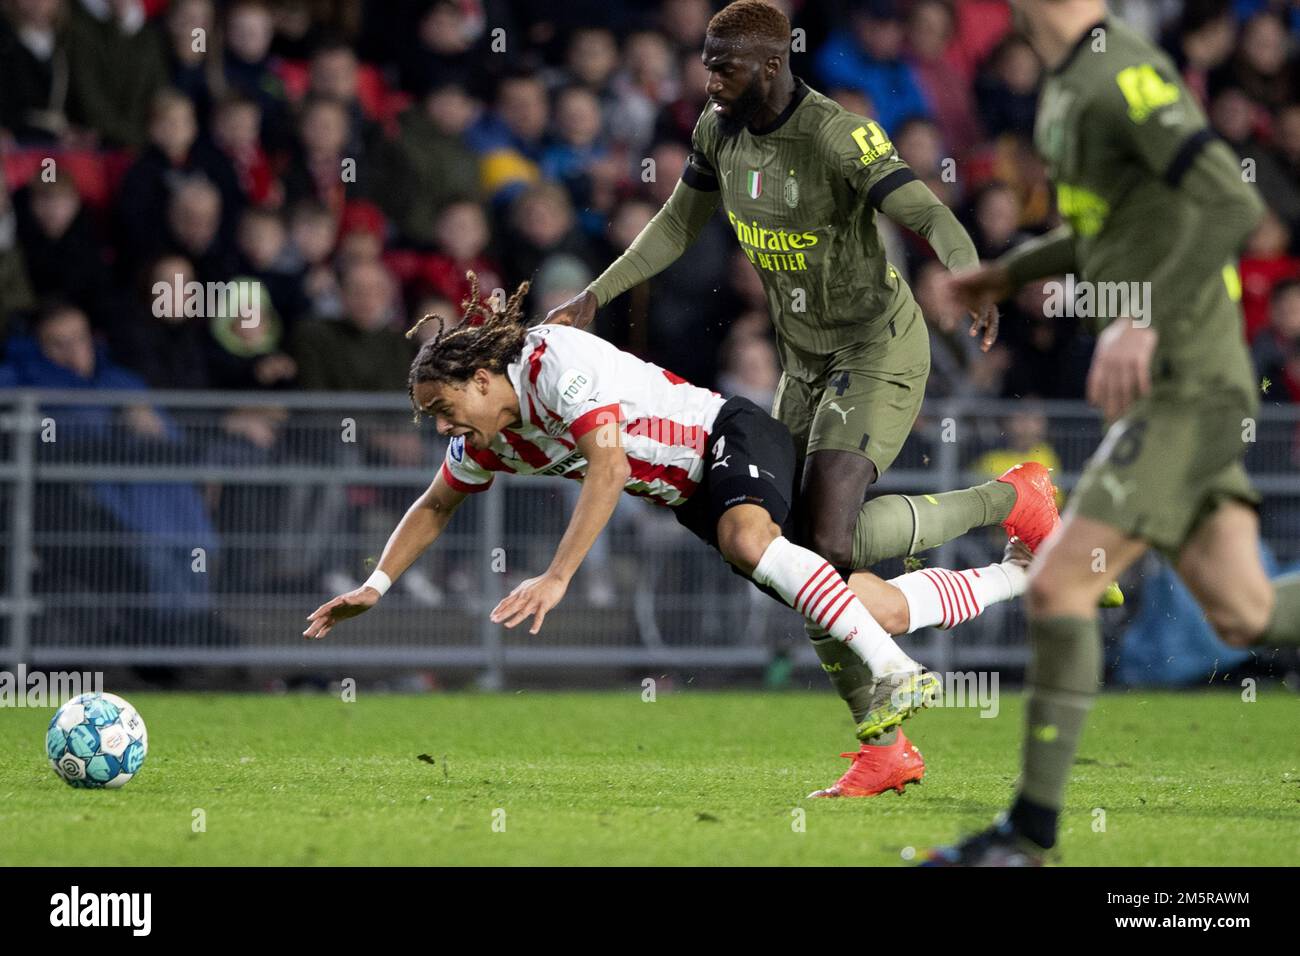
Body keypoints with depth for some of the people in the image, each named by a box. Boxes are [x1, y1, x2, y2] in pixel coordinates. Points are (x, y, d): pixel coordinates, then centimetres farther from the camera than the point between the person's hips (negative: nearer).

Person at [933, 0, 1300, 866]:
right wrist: (1015, 270, 29)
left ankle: (1031, 834, -3)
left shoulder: (1125, 76, -17)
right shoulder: (1068, 87, 12)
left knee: (1060, 583, -10)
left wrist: (1147, 321, -29)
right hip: (1169, 387, 9)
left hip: (1188, 387, -9)